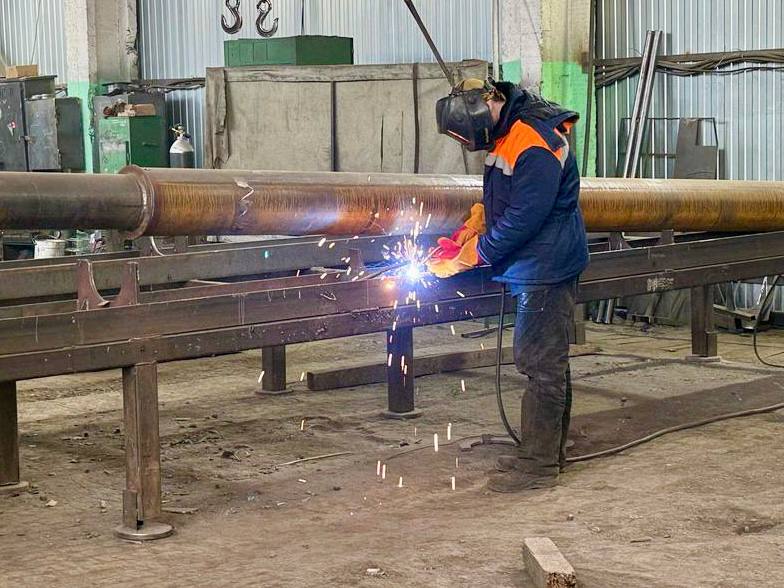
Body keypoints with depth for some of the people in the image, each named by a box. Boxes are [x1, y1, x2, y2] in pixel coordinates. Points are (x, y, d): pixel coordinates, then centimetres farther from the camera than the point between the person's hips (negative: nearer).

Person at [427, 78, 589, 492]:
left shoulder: (536, 147, -22)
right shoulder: (509, 134, 10)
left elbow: (521, 221, -24)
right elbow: (495, 201, 22)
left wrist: (466, 256, -14)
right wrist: (462, 237, 9)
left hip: (548, 271, -10)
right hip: (534, 269, 10)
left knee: (542, 365, -6)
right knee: (547, 363, 16)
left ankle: (539, 464, -1)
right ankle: (548, 451, 25)